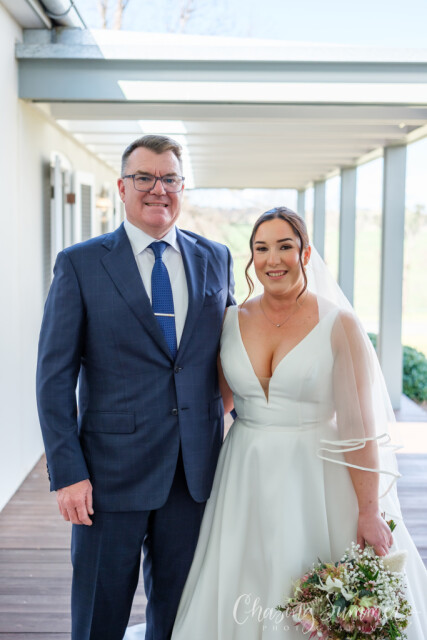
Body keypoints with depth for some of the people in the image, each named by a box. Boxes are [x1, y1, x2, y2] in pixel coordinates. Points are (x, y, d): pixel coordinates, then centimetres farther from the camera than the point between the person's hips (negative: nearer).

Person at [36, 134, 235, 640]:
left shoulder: (215, 258, 7)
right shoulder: (80, 264, -4)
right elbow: (54, 375, -6)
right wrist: (67, 472, -12)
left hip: (195, 469, 3)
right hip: (112, 470, -3)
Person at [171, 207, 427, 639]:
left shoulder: (339, 325, -8)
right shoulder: (232, 321, 4)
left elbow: (360, 427, -9)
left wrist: (369, 514, -11)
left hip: (317, 483, -3)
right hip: (246, 482, 3)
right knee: (243, 604, 10)